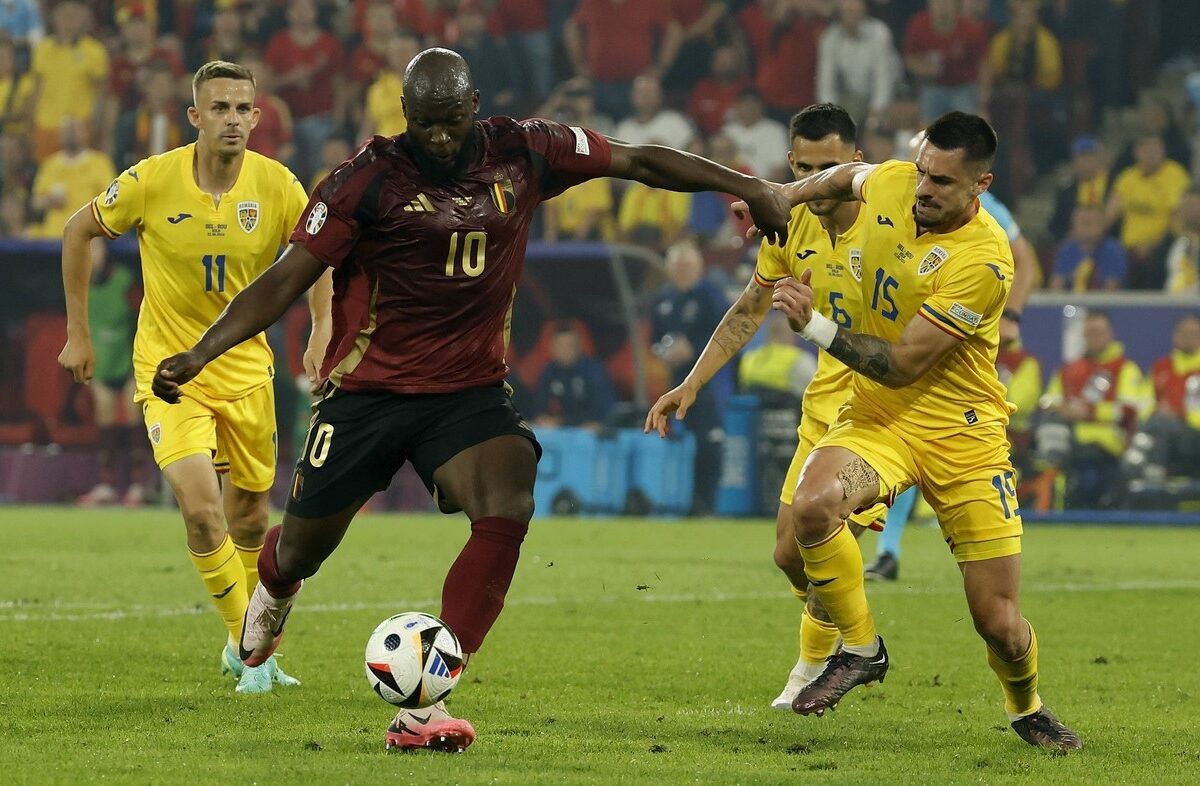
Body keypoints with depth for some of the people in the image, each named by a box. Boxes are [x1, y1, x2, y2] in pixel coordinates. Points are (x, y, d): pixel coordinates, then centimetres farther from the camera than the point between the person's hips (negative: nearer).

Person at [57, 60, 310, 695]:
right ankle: (248, 646, -4)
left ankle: (247, 648, 34)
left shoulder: (276, 185, -12)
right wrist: (77, 333, 2)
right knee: (202, 510, -19)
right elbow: (78, 231, 0)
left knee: (250, 517, 12)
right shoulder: (152, 181, -16)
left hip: (245, 368, 3)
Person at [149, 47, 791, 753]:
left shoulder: (524, 154, -4)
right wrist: (198, 356, -22)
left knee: (509, 508, -26)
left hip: (470, 390, 2)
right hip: (366, 394, -2)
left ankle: (421, 702, -26)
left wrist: (748, 187, 4)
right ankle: (274, 588, 52)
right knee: (305, 549, 9)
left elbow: (640, 162, 5)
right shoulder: (369, 179, -13)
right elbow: (286, 280, -13)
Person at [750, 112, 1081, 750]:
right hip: (877, 414, 4)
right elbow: (847, 177, 24)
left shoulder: (984, 260, -24)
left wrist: (815, 326, -28)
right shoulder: (892, 183, -6)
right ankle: (860, 648, -8)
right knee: (812, 505, -31)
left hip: (961, 433, -4)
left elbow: (901, 365, -24)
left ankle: (1026, 710, 33)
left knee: (998, 622, -3)